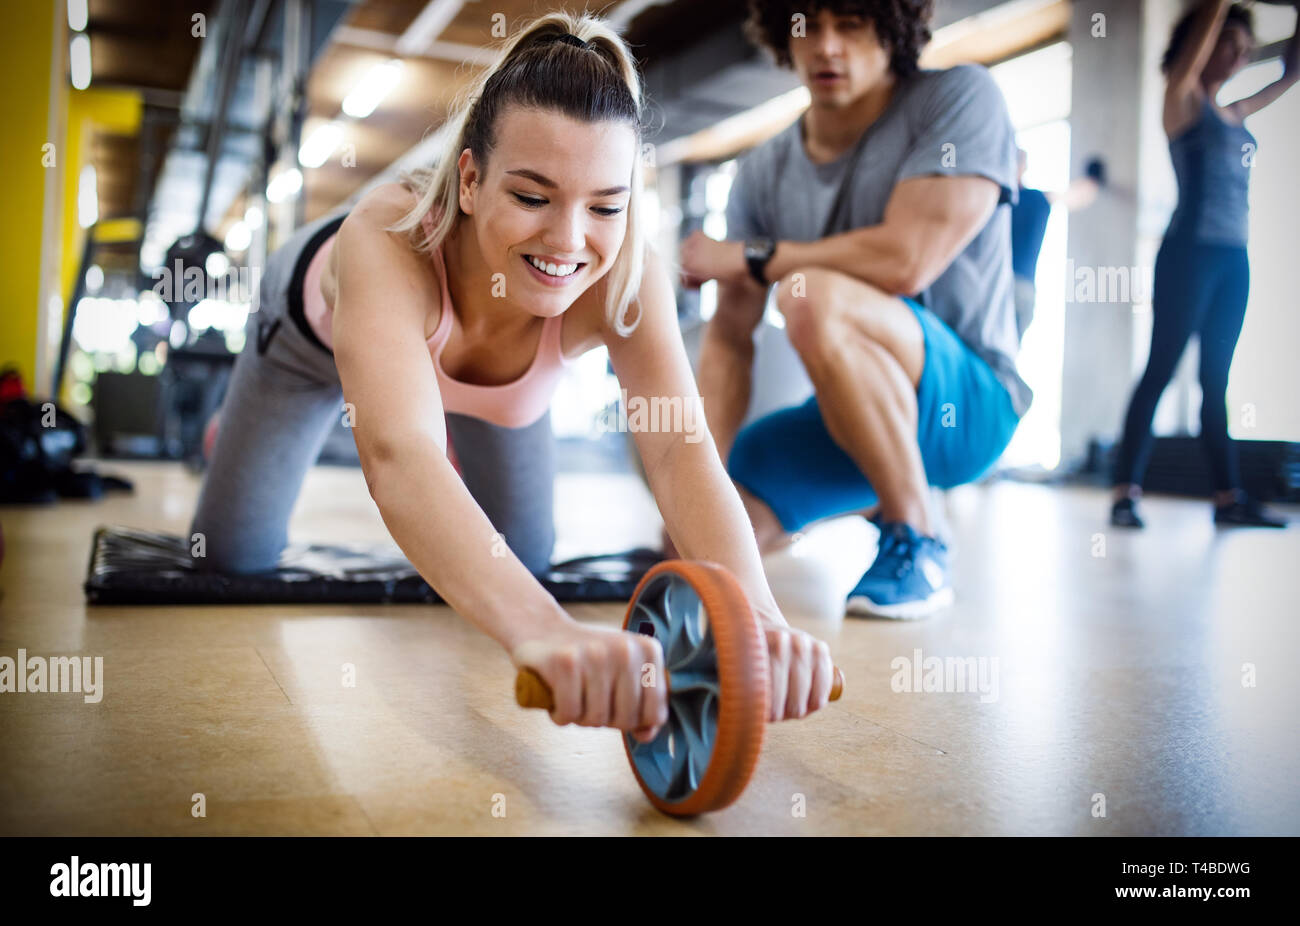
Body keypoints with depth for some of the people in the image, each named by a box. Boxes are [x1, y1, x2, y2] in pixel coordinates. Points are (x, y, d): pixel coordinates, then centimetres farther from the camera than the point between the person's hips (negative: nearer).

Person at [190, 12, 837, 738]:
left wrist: (753, 613, -72)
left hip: (481, 349, 2)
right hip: (323, 324, -2)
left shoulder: (628, 280, -40)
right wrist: (542, 627, -83)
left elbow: (681, 450, -53)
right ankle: (233, 427, 40)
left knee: (526, 556, 11)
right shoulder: (388, 240, -50)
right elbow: (400, 457, -66)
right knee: (237, 555, 6)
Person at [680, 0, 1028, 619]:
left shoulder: (959, 98, -10)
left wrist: (752, 257, -12)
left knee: (816, 297, -33)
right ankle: (874, 501, 23)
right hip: (854, 417, 7)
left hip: (970, 403, -6)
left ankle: (917, 549, -17)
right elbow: (729, 339, -2)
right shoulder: (763, 174, 4)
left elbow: (905, 261, -24)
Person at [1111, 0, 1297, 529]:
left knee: (1216, 381, 7)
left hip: (1234, 259, 7)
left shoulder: (1235, 114, 20)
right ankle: (1125, 493, -12)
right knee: (1161, 370, -11)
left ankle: (1228, 497, 8)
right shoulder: (1183, 99, 3)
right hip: (1190, 251, -7)